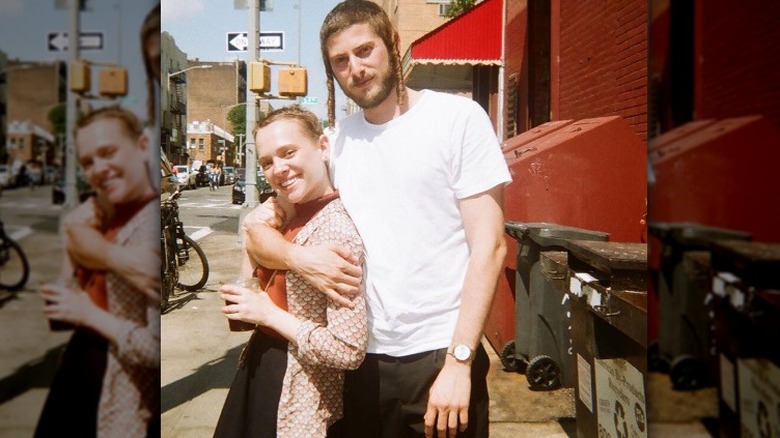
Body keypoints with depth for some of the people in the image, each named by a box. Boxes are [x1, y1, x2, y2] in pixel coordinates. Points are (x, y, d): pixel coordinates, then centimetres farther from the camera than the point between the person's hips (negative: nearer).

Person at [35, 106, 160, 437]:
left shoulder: (156, 227, -27)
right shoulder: (101, 205, 4)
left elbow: (160, 347, -30)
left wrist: (90, 314, -18)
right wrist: (115, 257, -32)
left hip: (122, 388, -8)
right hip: (80, 360, 8)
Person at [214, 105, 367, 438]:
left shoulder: (335, 228, -25)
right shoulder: (291, 216, 1)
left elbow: (349, 349, -30)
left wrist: (269, 314, -20)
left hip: (298, 399, -8)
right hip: (260, 371, 8)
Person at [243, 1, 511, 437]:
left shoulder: (459, 117, -4)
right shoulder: (336, 141, 9)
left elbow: (489, 245, -9)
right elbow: (256, 228, 9)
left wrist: (458, 361, -15)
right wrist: (297, 257, -13)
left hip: (440, 355, -4)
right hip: (361, 358, 4)